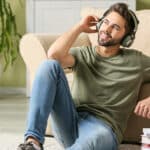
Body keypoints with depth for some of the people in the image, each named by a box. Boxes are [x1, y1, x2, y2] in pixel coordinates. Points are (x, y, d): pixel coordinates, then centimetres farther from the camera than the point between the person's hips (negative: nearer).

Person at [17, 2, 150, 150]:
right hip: (69, 121, 3)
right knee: (49, 65, -21)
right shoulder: (82, 54, 16)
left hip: (102, 128, -3)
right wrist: (80, 27, 6)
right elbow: (54, 55, -6)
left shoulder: (136, 60, 14)